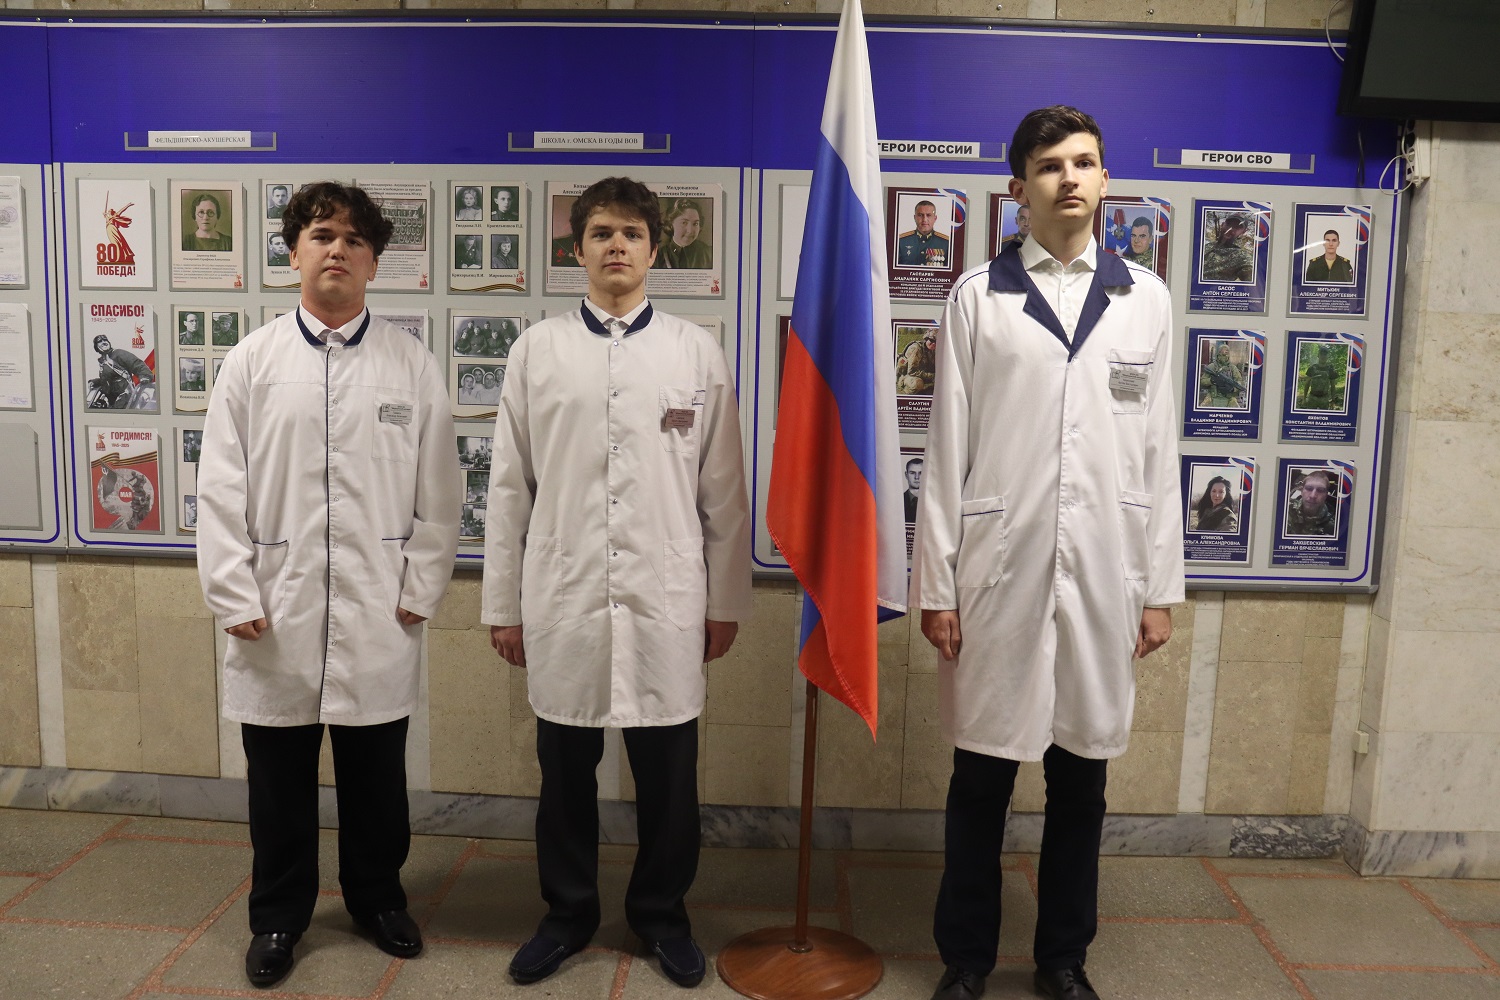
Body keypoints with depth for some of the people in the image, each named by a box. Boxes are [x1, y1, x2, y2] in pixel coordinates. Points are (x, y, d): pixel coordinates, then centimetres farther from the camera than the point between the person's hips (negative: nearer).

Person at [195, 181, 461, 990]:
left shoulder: (413, 366, 2)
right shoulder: (252, 361, 3)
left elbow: (437, 493, 2)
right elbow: (221, 490, 1)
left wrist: (421, 591, -3)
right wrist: (233, 596, -5)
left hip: (378, 618, 0)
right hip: (275, 617, 0)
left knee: (376, 776, 13)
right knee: (279, 779, 12)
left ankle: (377, 896, 34)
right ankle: (278, 914, 32)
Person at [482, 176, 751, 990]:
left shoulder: (697, 351, 3)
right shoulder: (537, 349, 4)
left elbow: (723, 487, 4)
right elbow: (509, 485, 5)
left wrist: (726, 599, 3)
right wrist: (502, 602, 4)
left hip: (665, 600, 0)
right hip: (562, 598, 1)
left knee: (667, 773, 10)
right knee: (565, 771, 12)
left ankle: (661, 912, 31)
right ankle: (568, 911, 33)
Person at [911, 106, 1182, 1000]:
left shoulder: (1146, 298, 8)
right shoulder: (978, 297, 1)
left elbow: (1159, 452, 7)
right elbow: (948, 450, -1)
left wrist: (1161, 587, 5)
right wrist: (935, 584, -3)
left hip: (1104, 579, 2)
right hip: (997, 575, -2)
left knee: (1082, 781, 12)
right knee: (981, 782, 8)